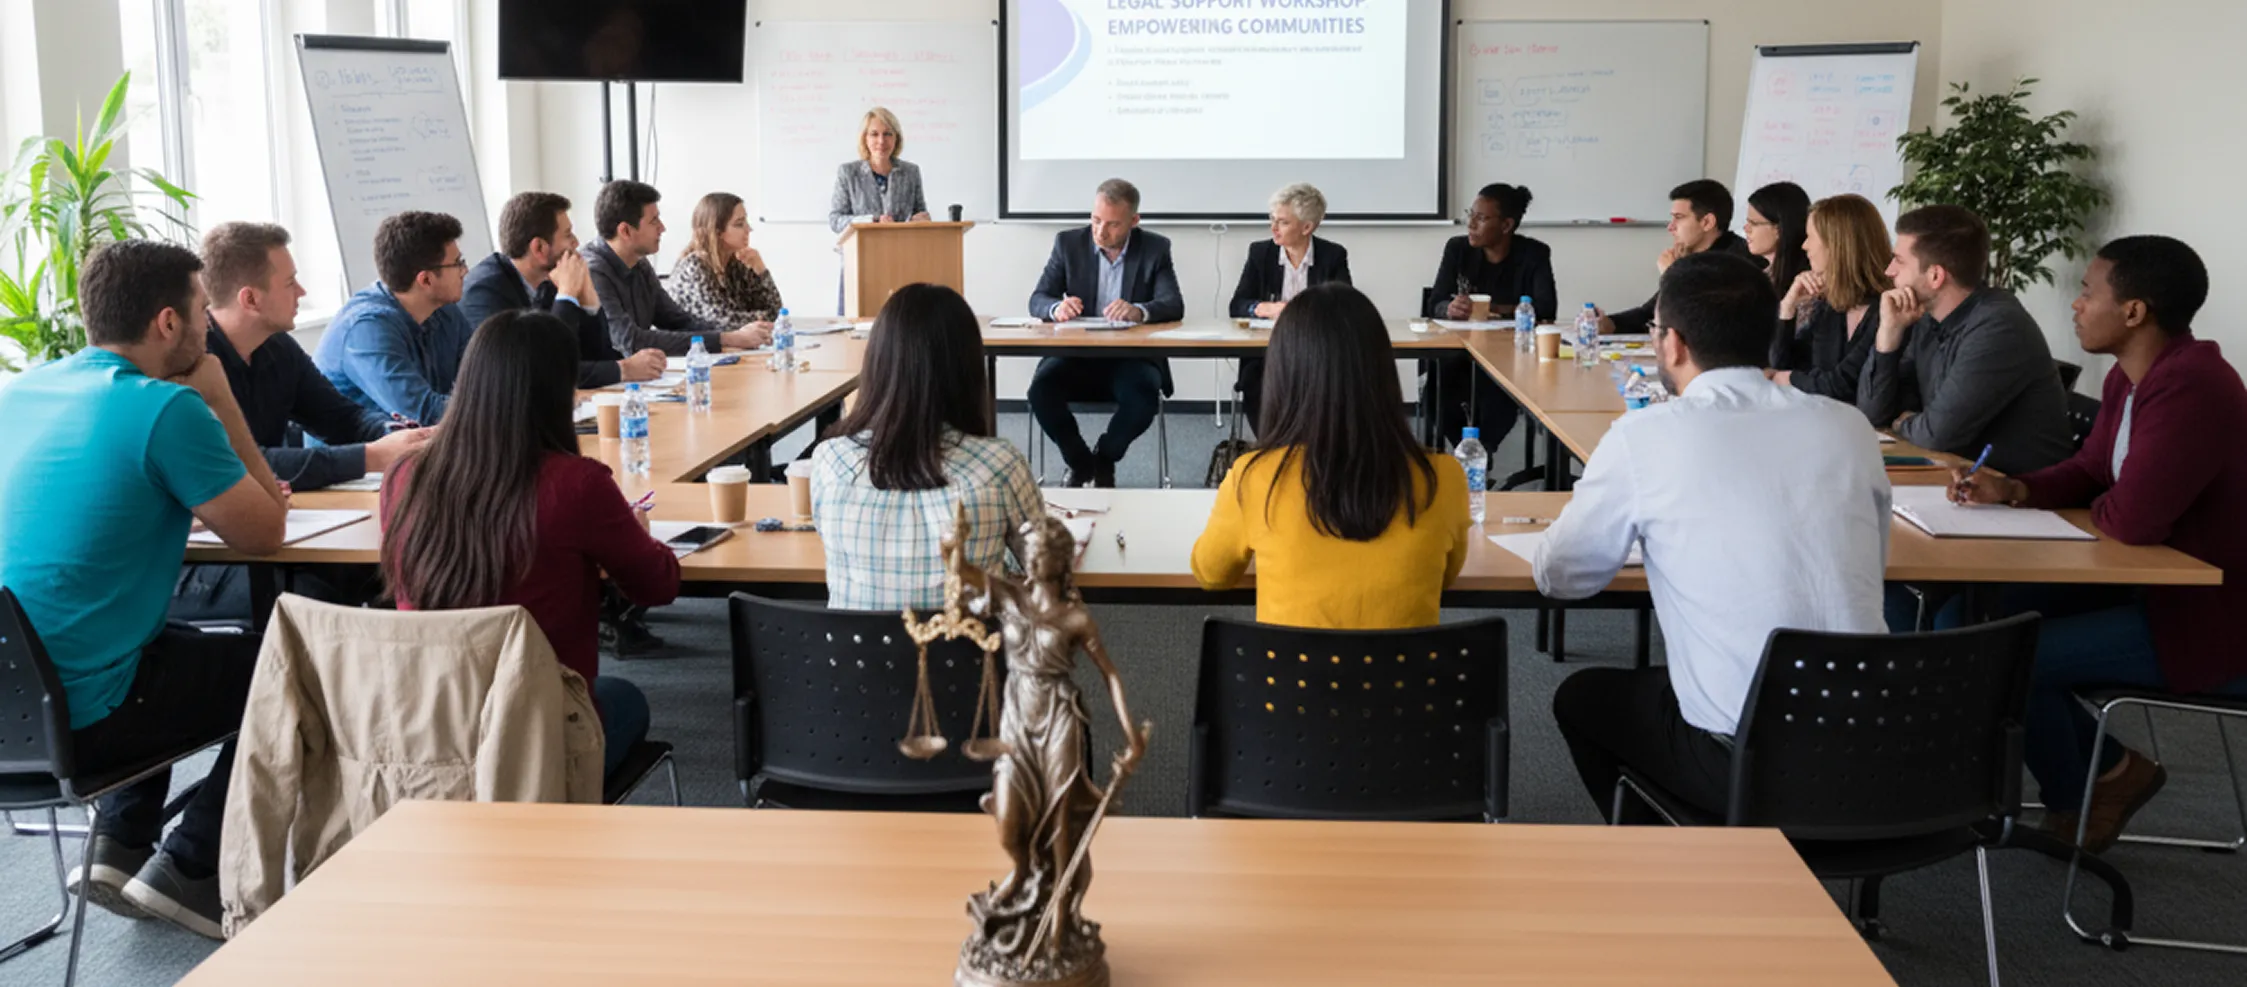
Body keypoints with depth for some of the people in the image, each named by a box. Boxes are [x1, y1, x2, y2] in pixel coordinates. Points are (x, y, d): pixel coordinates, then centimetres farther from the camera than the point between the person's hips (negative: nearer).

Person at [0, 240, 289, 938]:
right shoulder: (168, 409, -17)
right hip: (79, 718, -8)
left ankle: (118, 847, 26)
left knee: (179, 644, 34)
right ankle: (188, 872, 12)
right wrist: (220, 403, -1)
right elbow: (264, 533, -8)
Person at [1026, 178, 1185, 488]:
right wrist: (1057, 308, -27)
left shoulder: (1155, 249, 0)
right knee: (1041, 389, -29)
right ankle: (1080, 462, 0)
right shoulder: (1068, 243, 3)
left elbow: (1174, 305, -11)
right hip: (1076, 355, 1)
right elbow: (1037, 300, -1)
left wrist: (1139, 310, -34)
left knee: (1144, 396, -32)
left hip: (1132, 356, -1)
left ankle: (1103, 460, 1)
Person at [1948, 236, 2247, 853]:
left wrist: (2096, 506, -8)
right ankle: (2111, 770, 19)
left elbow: (2129, 520, -32)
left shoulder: (2191, 390, -28)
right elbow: (2089, 472, 15)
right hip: (2158, 586, 10)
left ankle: (2072, 806, 12)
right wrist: (2012, 491, -4)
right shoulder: (2131, 376, 4)